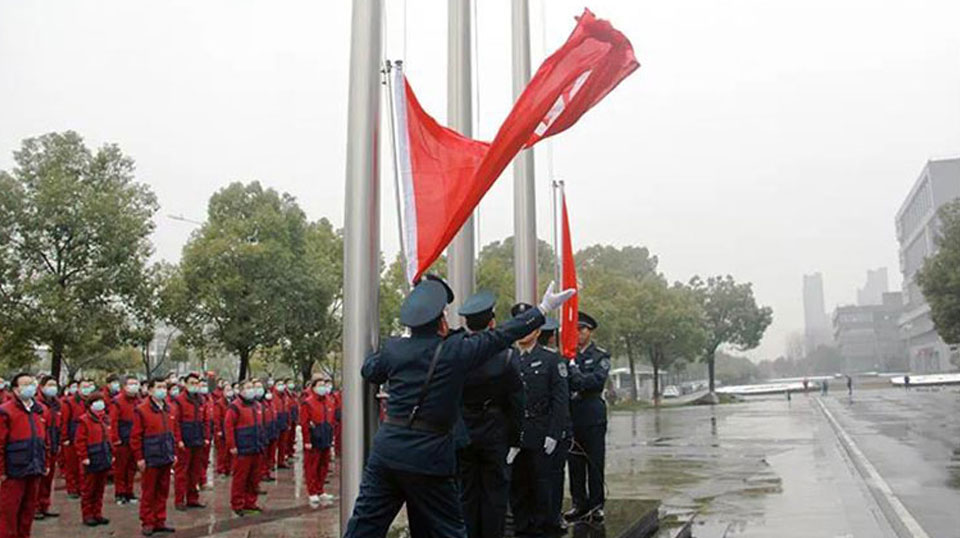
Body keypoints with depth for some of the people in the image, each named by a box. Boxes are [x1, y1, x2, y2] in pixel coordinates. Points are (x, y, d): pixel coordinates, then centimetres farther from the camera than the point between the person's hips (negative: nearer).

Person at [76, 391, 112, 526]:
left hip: (104, 461, 7)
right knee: (88, 490, 4)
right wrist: (84, 457, -16)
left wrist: (111, 454, 13)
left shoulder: (105, 419, 12)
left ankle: (97, 513, 21)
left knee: (100, 489, 13)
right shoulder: (84, 420, -10)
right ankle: (87, 515, 13)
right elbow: (80, 441, -12)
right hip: (91, 462, -6)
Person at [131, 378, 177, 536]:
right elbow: (135, 437, -9)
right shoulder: (141, 410, -9)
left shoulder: (168, 409, 10)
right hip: (150, 459, -6)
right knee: (148, 493, 4)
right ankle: (147, 523, 16)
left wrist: (174, 453, 12)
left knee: (162, 492, 12)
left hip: (166, 458, 6)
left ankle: (160, 522, 22)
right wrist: (139, 458, -11)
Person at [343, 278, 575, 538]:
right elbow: (501, 336, -2)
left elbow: (369, 370, 21)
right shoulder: (456, 350, -9)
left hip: (386, 451, 4)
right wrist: (544, 309, 6)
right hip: (429, 456, -3)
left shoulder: (393, 348, 1)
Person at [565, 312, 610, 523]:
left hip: (593, 417, -3)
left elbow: (597, 380, -12)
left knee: (595, 463, 1)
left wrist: (573, 374, -15)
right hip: (571, 416, 3)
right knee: (575, 463, 6)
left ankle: (596, 505, 12)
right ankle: (580, 504, 17)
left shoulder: (601, 356, 3)